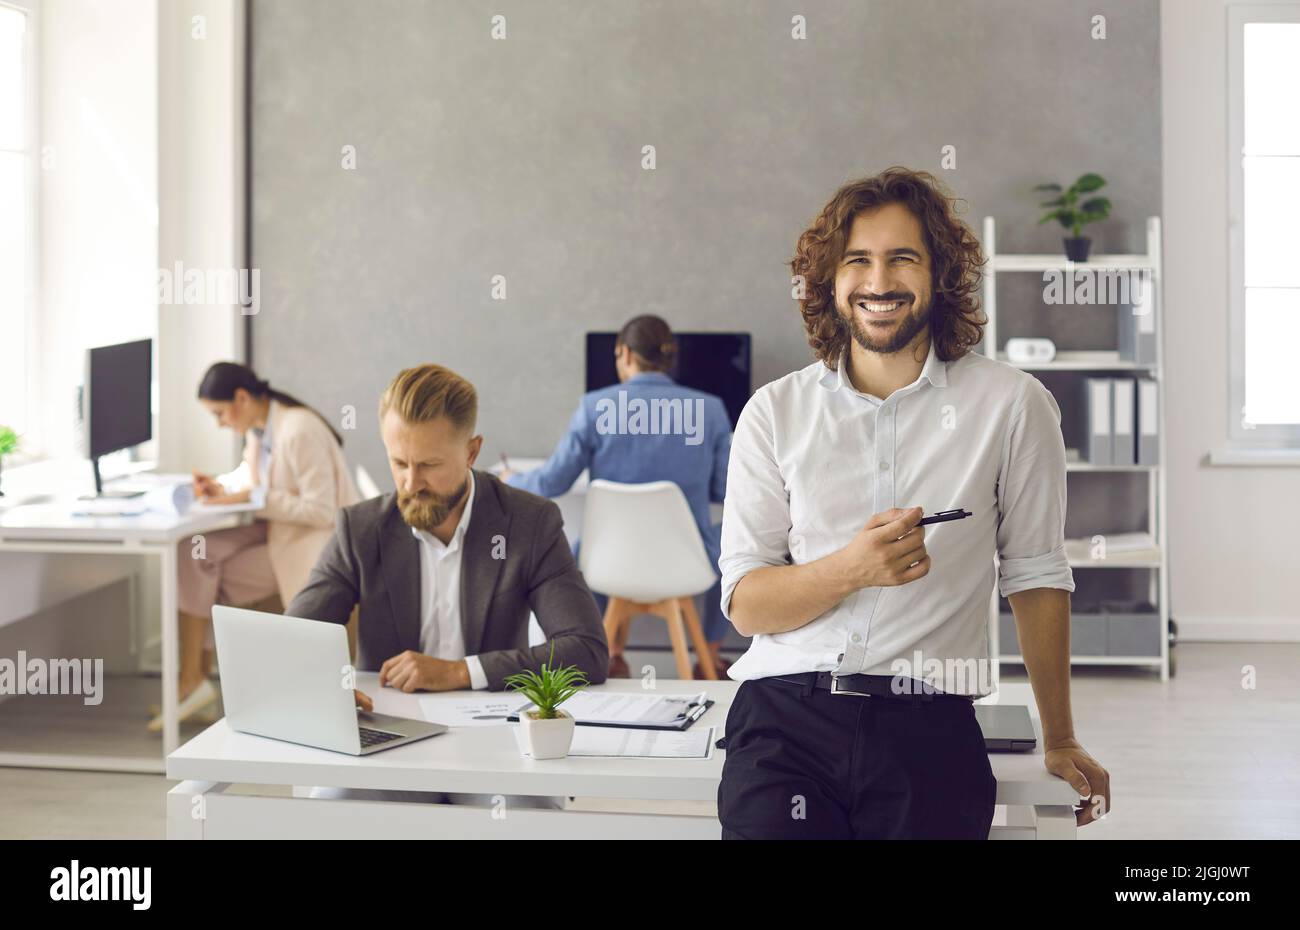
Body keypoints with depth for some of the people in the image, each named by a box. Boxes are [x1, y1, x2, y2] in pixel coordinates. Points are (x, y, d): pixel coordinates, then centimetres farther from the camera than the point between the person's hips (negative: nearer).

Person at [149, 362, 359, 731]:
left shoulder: (298, 430, -23)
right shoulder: (259, 427, 3)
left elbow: (321, 510, -24)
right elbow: (253, 472, 23)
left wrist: (252, 497, -23)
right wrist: (221, 486, 2)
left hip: (314, 542, -8)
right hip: (278, 529, 8)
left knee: (202, 568, -14)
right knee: (192, 550, -9)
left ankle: (193, 680, 0)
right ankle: (195, 677, -8)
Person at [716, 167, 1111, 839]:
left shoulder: (1011, 405, 4)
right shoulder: (775, 413, 7)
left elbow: (1036, 577, 11)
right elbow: (745, 604, 3)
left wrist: (1059, 741, 17)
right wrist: (852, 568, -16)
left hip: (929, 732, 0)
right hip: (784, 722, 0)